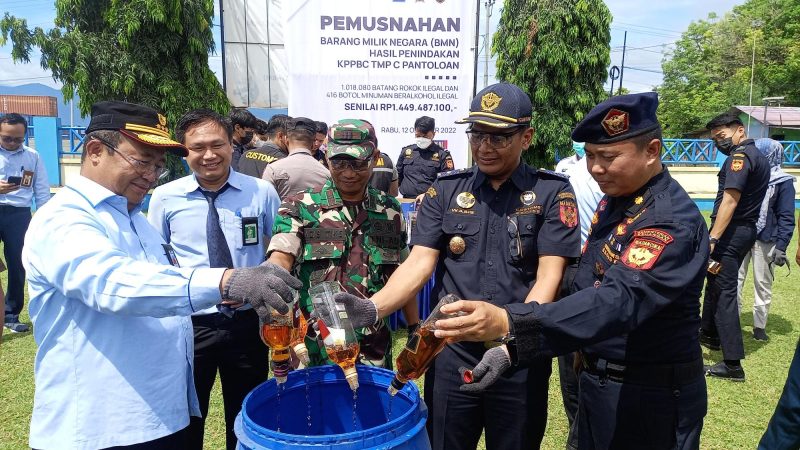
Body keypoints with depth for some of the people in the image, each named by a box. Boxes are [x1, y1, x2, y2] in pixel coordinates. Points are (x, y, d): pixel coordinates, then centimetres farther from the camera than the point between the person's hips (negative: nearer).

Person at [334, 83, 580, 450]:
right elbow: (419, 262, -5)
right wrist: (373, 308, -22)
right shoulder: (445, 190, 2)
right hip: (452, 352, 2)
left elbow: (549, 276, -11)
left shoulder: (552, 193, -3)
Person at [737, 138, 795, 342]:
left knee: (763, 284, 7)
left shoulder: (783, 182, -5)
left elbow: (786, 217, -6)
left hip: (765, 241, -3)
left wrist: (781, 247, -13)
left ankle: (759, 325, 19)